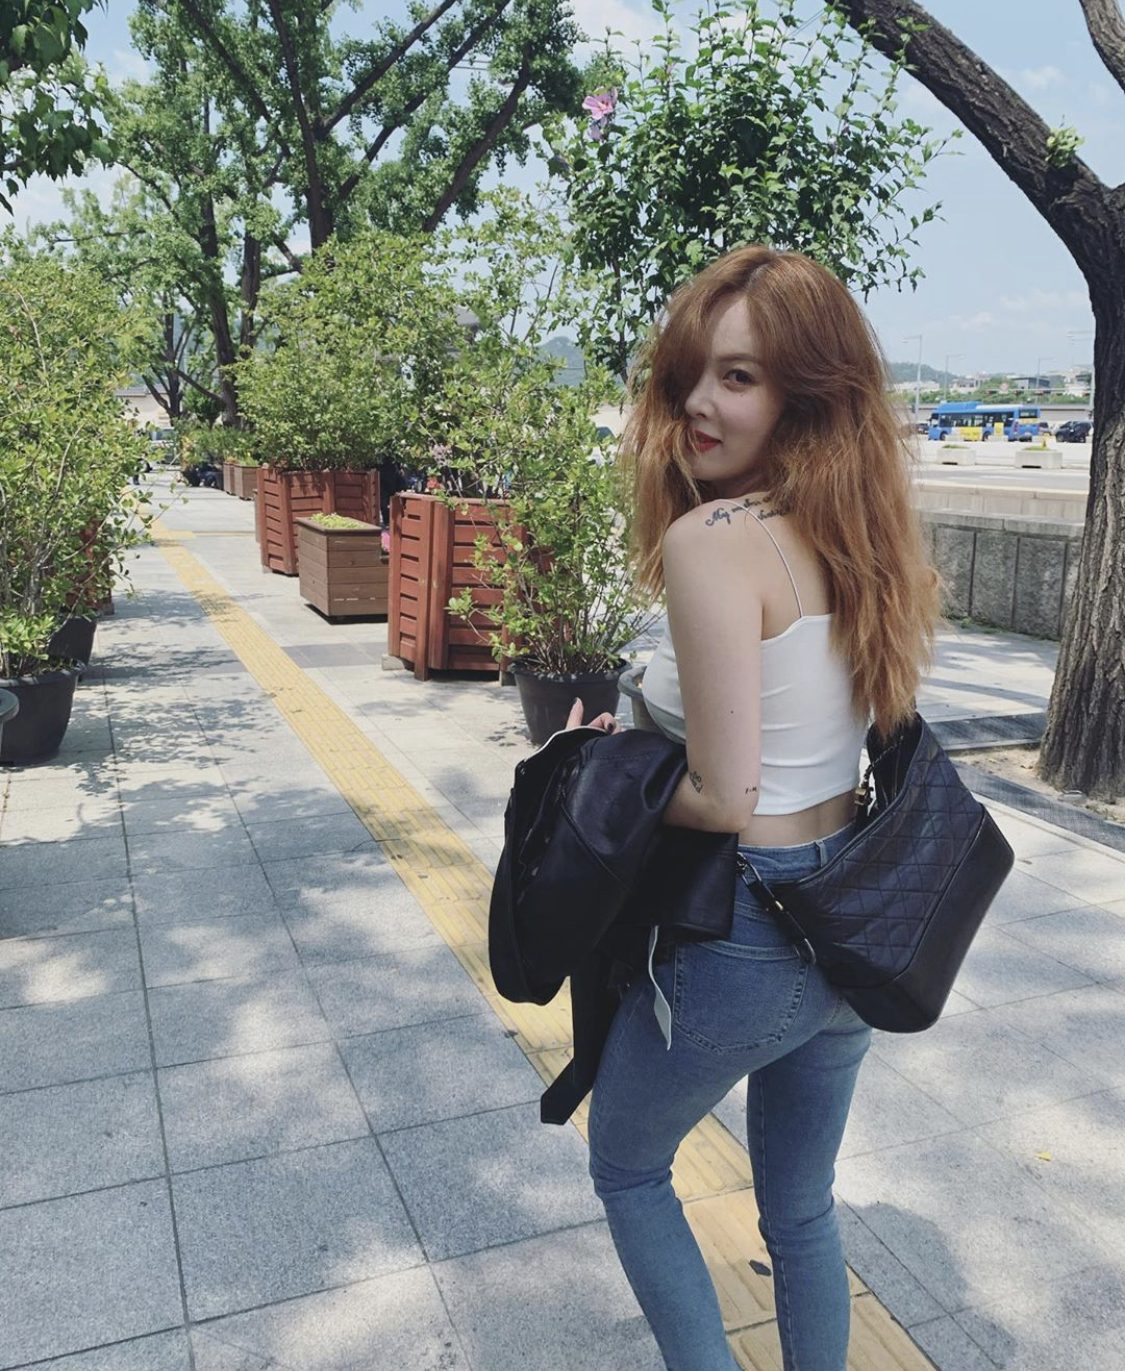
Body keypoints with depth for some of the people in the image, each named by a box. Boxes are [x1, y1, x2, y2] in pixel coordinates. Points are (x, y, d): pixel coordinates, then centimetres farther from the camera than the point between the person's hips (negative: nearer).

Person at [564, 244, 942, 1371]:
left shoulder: (709, 538, -23)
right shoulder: (863, 534, 1)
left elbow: (722, 798, -25)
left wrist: (603, 757, -5)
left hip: (738, 935, -7)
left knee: (625, 1167, 24)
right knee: (802, 1208, 28)